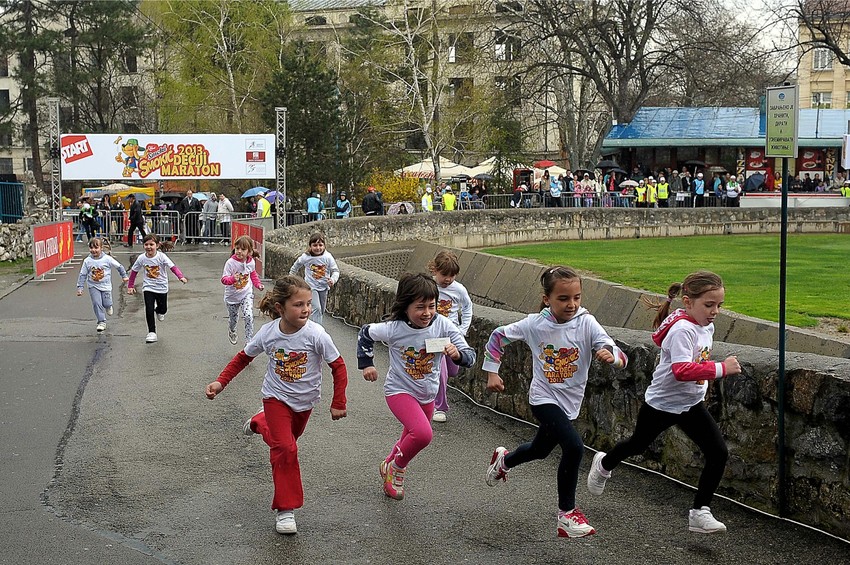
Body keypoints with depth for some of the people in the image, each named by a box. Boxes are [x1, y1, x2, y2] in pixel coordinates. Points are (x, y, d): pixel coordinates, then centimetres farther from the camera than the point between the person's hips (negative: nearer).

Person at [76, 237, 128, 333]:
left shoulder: (107, 259, -12)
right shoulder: (87, 261, -8)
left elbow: (119, 266, 0)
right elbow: (82, 275, -2)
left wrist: (124, 276, 8)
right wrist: (80, 287, -5)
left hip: (106, 285, -1)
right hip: (93, 286, 1)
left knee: (106, 303, 0)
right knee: (96, 303, -8)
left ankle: (108, 306, 39)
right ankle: (102, 322, 5)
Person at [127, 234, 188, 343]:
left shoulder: (161, 257, -18)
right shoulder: (141, 258, -10)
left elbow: (173, 267, -25)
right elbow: (134, 271, 3)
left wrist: (181, 277, -41)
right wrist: (130, 286, 3)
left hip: (162, 288, 0)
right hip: (148, 288, 0)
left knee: (163, 309, 16)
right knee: (149, 310, -12)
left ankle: (159, 311, 54)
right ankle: (152, 332, -2)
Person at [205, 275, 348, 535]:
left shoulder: (316, 334, -28)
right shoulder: (268, 333, -22)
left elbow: (338, 366, -16)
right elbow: (243, 357, -3)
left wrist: (338, 403, -12)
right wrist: (220, 382, -11)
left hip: (305, 400, 2)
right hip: (277, 397, -2)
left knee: (289, 437, 24)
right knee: (285, 448, -14)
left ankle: (260, 423, 57)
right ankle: (285, 509, -4)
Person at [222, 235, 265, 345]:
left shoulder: (251, 262, -9)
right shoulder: (230, 263, -22)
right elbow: (224, 279, -22)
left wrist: (258, 284, 0)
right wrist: (233, 278, -42)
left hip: (246, 294, 1)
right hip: (232, 296, -1)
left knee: (249, 316, -17)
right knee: (233, 318, 18)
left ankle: (249, 340, -8)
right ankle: (232, 332, 52)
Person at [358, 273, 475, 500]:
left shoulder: (443, 326, -19)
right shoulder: (394, 329, -22)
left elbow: (470, 356, -16)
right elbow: (366, 333, -2)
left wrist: (457, 354, -37)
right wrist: (367, 364, 0)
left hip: (427, 394, 4)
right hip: (399, 390, -4)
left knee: (412, 436, 23)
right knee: (423, 434, -27)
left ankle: (390, 466, 54)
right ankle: (397, 468, 2)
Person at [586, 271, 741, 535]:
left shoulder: (707, 327, -2)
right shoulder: (682, 330, -29)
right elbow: (681, 370, -43)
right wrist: (721, 368, -43)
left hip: (692, 404, 6)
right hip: (662, 404, -6)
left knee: (718, 453, -8)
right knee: (638, 444, 19)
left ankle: (700, 512, 2)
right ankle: (604, 465, 51)